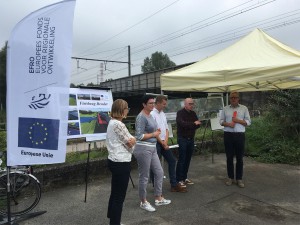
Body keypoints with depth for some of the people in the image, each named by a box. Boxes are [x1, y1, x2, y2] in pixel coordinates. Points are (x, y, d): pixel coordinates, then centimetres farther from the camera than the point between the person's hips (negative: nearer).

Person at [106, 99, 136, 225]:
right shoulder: (118, 124, -20)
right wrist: (132, 140, 4)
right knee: (119, 195, 1)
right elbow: (131, 142, -14)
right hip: (121, 163, -10)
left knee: (115, 193, 21)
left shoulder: (112, 122, 11)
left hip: (114, 161, 10)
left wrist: (130, 140, 1)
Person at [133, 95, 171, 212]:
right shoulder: (141, 117, -17)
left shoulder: (150, 115, 12)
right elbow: (139, 136, -21)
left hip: (152, 148, 10)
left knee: (159, 172, 15)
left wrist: (156, 132, 5)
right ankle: (143, 202, 21)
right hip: (143, 149, -10)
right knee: (144, 176, 3)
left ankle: (158, 198, 30)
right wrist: (154, 134, -12)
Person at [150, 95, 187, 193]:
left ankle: (174, 185, 23)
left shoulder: (163, 114, 11)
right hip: (156, 143, -8)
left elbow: (166, 129, 11)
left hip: (164, 143, 9)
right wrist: (162, 143, -12)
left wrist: (165, 142, -3)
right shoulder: (152, 114, -15)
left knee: (172, 161, 11)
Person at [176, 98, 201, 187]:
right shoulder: (180, 113, -8)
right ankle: (179, 179, 2)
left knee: (188, 159, 10)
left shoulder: (193, 113, 13)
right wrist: (193, 124, -18)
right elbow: (182, 123, -24)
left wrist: (189, 126, -12)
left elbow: (198, 124, 6)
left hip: (191, 139, 6)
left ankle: (184, 177, 20)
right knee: (181, 160, -5)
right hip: (182, 139, -6)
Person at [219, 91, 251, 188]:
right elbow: (221, 121, 7)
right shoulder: (225, 108, 8)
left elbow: (248, 122, 2)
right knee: (229, 157, 8)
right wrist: (228, 124, -13)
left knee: (239, 158, 5)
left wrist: (238, 120, -14)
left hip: (240, 135, -1)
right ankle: (230, 177, 20)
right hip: (228, 135, 1)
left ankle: (239, 179, 16)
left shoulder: (244, 108, 4)